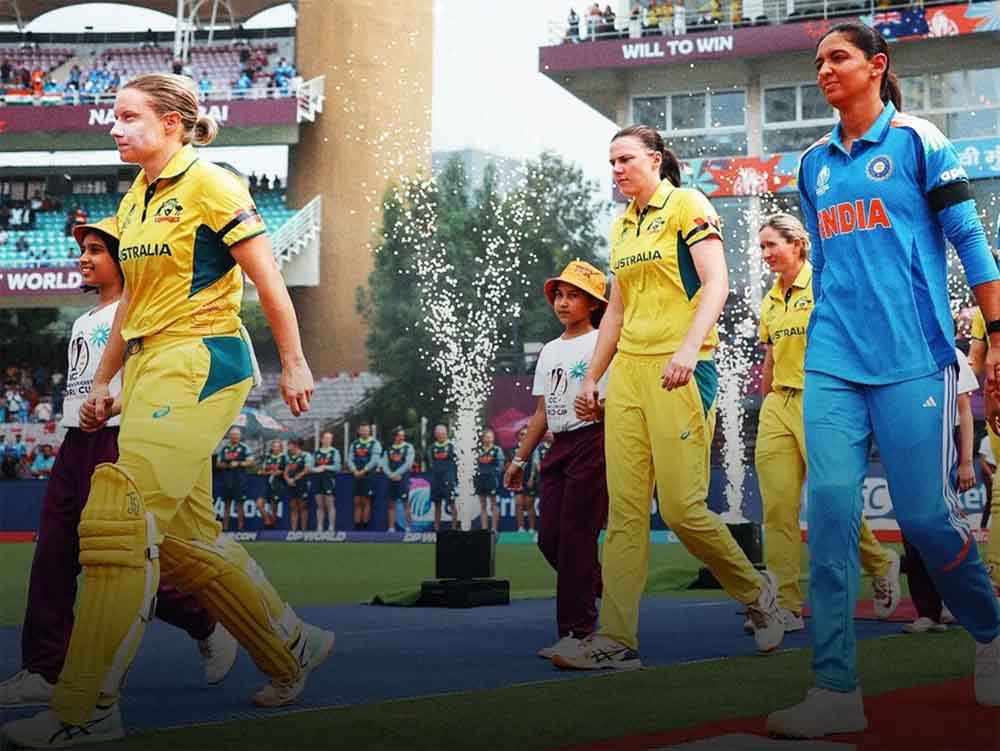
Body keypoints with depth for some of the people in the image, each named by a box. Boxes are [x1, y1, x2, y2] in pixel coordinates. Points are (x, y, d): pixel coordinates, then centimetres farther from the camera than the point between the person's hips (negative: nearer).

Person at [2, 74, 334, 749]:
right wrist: (104, 381, 22)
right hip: (150, 365, 9)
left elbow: (268, 278, -7)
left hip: (200, 362, -9)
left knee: (122, 520, -15)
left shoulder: (208, 184, -7)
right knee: (185, 535, 9)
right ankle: (293, 649, 25)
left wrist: (294, 363, -7)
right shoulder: (135, 199, 17)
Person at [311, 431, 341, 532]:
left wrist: (325, 467, -11)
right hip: (318, 479, 4)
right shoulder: (316, 452, 14)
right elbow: (311, 467, 11)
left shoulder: (334, 452, 3)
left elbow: (337, 467, -5)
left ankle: (331, 527, -4)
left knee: (330, 504, -5)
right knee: (319, 505, 5)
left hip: (329, 479, -4)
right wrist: (316, 469, -10)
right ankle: (319, 527, 7)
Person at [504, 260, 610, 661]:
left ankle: (576, 631, -7)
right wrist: (520, 458, 19)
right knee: (550, 538, 4)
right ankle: (608, 594, 24)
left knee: (575, 535, -10)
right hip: (559, 447, 8)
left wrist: (598, 409, -33)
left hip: (593, 443, -8)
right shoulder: (550, 351, 18)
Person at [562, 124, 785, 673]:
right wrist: (591, 378, 19)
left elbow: (717, 284, -14)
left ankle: (756, 592, 14)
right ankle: (616, 640, -5)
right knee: (625, 510, -1)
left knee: (681, 507, -10)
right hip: (627, 374, 7)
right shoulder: (622, 227, 19)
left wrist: (688, 348, -28)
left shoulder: (686, 205, -3)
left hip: (680, 374, -7)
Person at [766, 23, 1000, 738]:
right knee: (830, 507, -9)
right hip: (832, 363, 5)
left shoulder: (916, 139, 2)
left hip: (911, 355, -4)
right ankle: (836, 689, -9)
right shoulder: (815, 162, 17)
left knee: (926, 514, -5)